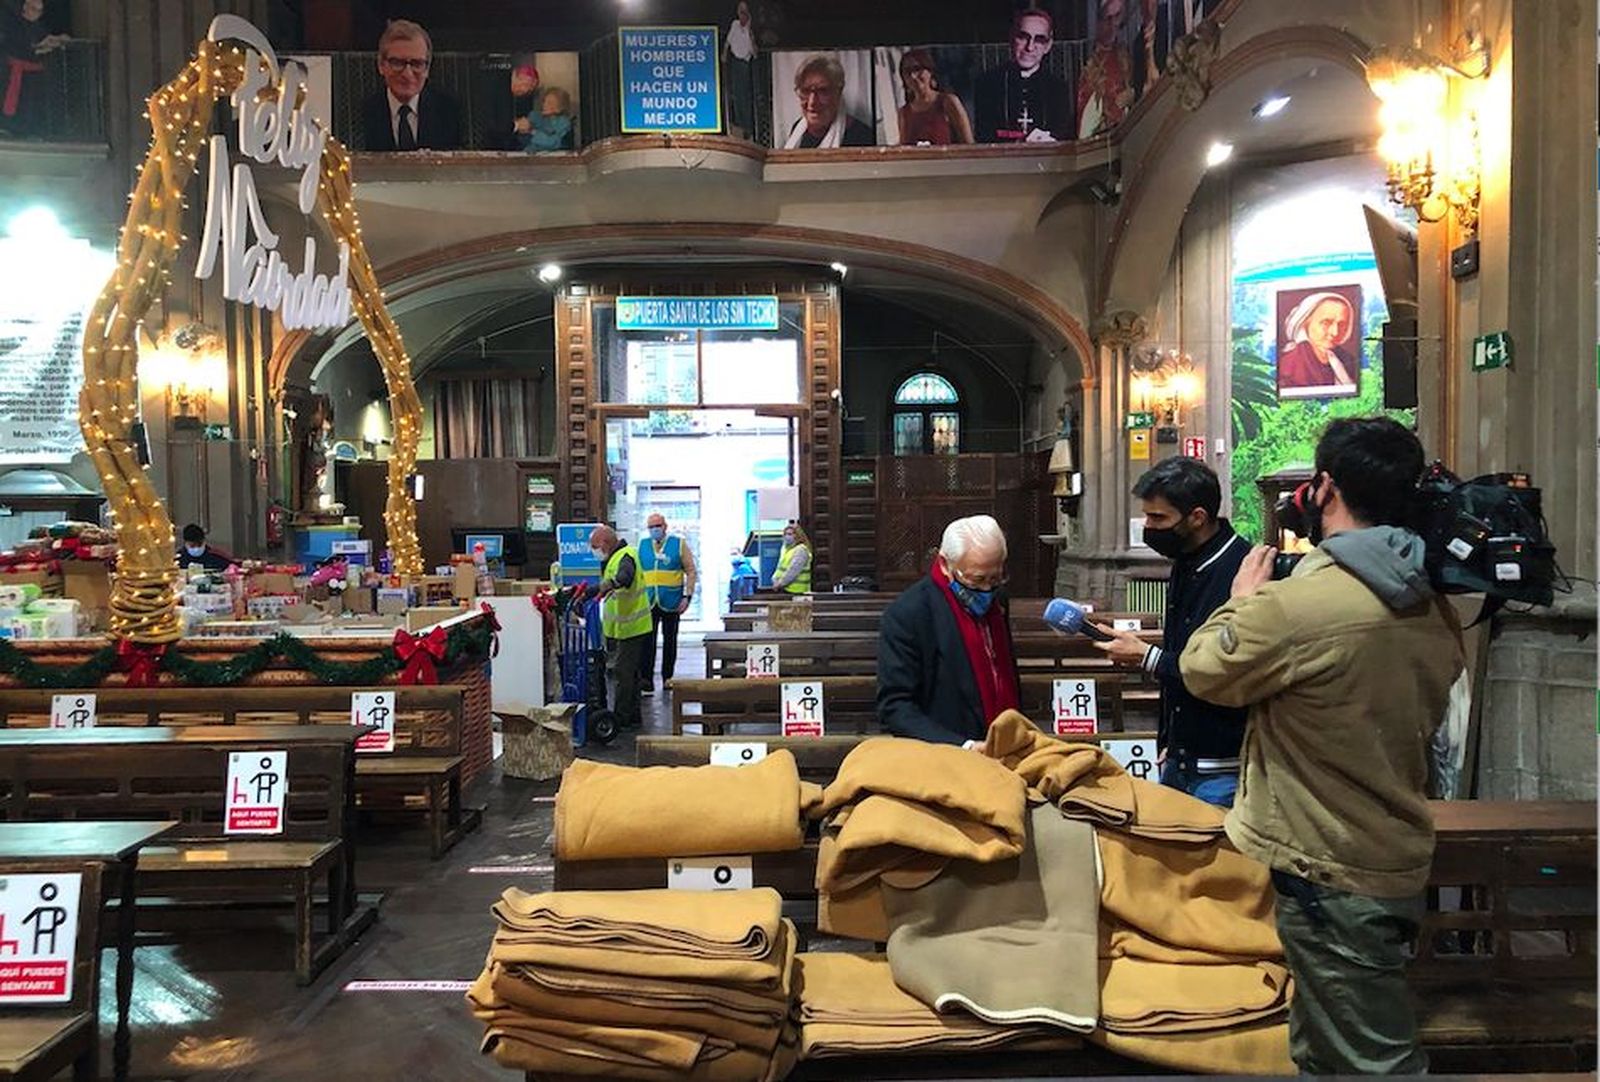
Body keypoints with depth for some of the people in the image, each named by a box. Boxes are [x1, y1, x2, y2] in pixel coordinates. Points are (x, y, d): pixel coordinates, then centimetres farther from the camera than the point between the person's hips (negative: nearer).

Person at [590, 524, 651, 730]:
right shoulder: (614, 559, 14)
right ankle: (632, 717, 25)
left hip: (630, 627, -11)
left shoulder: (625, 557, -20)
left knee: (624, 674, -5)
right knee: (630, 674, 16)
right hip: (623, 627, 11)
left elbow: (625, 575, -44)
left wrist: (611, 583, -62)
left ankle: (621, 719, 2)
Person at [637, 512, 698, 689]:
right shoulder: (643, 546, 9)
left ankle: (668, 677, 22)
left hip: (671, 602, -1)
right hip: (648, 602, 1)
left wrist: (687, 596, -7)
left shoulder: (679, 544, 0)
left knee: (670, 640, 10)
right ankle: (646, 680, -5)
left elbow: (691, 571, 0)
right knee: (647, 642, -6)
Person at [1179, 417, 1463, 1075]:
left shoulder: (1297, 606, -26)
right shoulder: (1433, 611, 1)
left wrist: (1243, 599, 8)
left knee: (1367, 1060, 5)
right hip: (1398, 864, 8)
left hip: (1331, 877, -8)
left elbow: (1202, 671, -10)